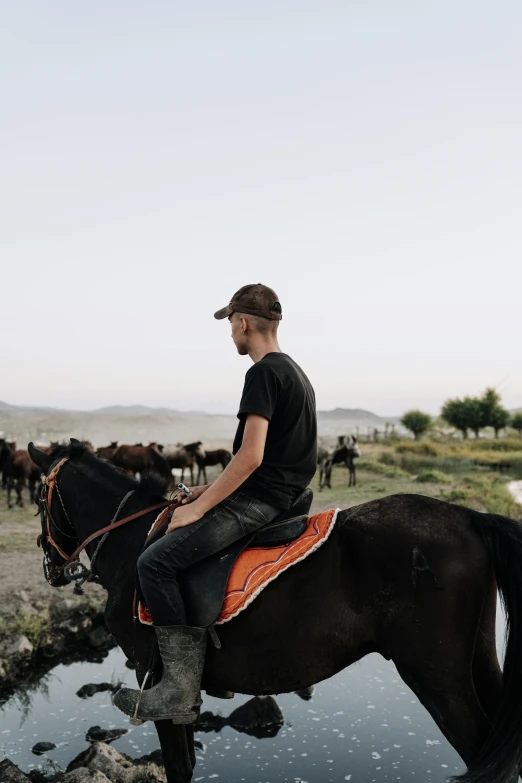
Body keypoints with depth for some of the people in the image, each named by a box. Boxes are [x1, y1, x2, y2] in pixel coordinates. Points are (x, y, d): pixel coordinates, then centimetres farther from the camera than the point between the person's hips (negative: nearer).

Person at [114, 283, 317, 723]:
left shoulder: (263, 373, -15)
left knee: (156, 562, -15)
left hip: (259, 500, -11)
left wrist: (200, 507, -15)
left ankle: (183, 690, -13)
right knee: (175, 543, 25)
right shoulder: (293, 371, 17)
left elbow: (251, 456, -23)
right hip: (282, 494, 11)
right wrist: (211, 491, 17)